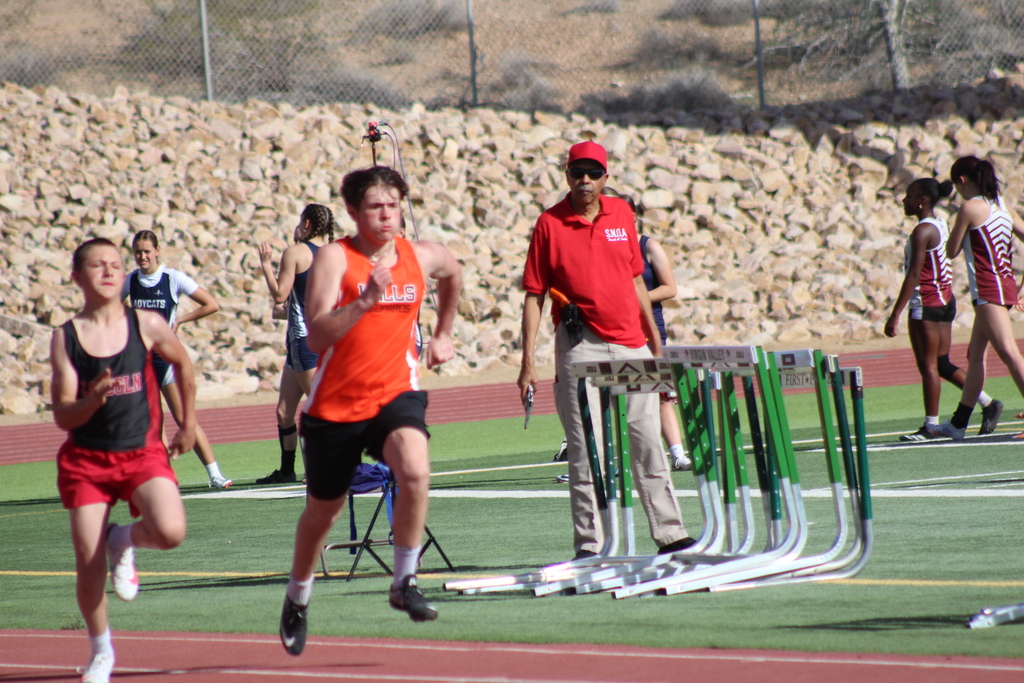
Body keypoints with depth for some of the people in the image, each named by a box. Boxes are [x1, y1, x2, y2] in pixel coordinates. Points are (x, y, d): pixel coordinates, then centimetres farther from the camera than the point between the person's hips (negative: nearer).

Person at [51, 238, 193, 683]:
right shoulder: (65, 338, -3)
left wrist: (188, 425, 18)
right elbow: (62, 416, -5)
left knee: (170, 532, -27)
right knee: (88, 563, -4)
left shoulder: (147, 325, -2)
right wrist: (93, 400, -26)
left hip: (143, 453, 0)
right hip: (86, 458, 0)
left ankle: (125, 541, 10)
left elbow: (182, 364, 17)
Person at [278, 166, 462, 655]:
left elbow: (454, 274, 28)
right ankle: (297, 599, 41)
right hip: (336, 402, -1)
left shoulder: (421, 258, 1)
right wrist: (365, 301, -36)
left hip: (396, 393, 2)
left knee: (415, 472, -29)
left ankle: (405, 583, -13)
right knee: (323, 508, 15)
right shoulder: (334, 258, -13)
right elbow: (316, 337, -25)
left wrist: (443, 335, 29)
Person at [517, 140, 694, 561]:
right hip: (580, 348, -4)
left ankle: (668, 534, 11)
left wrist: (654, 337, 16)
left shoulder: (621, 214, 9)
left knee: (648, 442, 6)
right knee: (585, 449, -2)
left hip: (631, 344, 4)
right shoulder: (550, 223, -2)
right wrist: (528, 361, -8)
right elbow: (534, 296, -2)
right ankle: (588, 545, 1)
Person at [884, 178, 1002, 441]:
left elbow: (914, 275, -21)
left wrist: (895, 315, -21)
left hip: (926, 301, -9)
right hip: (946, 300, 9)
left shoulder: (922, 231, -16)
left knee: (928, 365, -2)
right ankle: (988, 404, 11)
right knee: (942, 364, 13)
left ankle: (931, 426, 2)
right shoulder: (941, 226, 12)